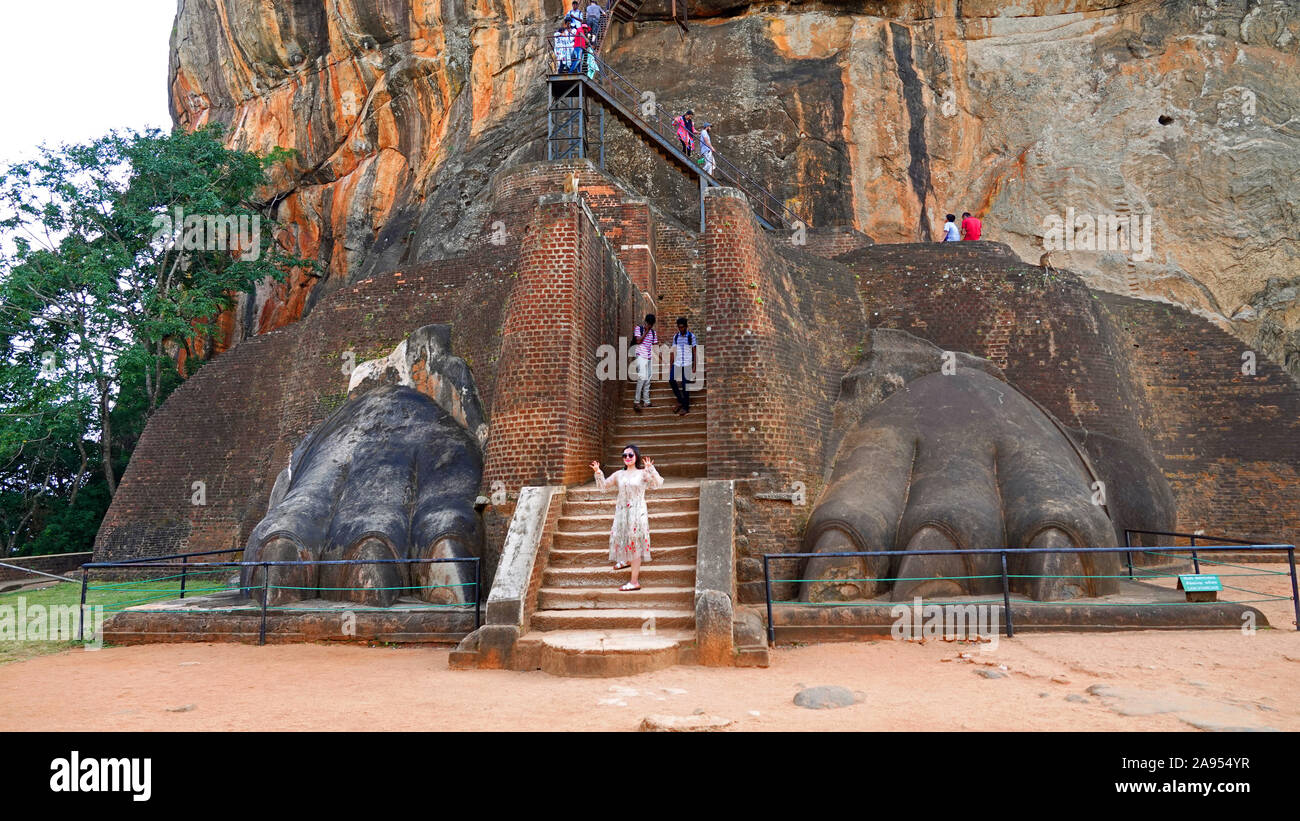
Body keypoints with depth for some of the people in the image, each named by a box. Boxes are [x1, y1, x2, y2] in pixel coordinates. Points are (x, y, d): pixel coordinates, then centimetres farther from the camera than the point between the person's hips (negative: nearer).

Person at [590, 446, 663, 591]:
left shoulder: (643, 473, -4)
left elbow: (658, 484, -17)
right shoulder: (619, 474, 9)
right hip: (621, 512, 5)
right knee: (622, 538, 19)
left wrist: (651, 470, -32)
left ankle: (635, 582, -1)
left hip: (637, 512, -5)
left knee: (634, 544, -4)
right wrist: (598, 473, -4)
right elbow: (603, 486, 12)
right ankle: (627, 560, 52)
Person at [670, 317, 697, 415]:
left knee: (685, 385, -2)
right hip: (677, 363, 4)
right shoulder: (675, 336, 9)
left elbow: (694, 351, 0)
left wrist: (694, 366, -5)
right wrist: (671, 365, 8)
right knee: (671, 381, -8)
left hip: (687, 364, -4)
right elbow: (673, 351, 11)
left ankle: (685, 407, 6)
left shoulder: (691, 336, -1)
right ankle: (680, 401, 11)